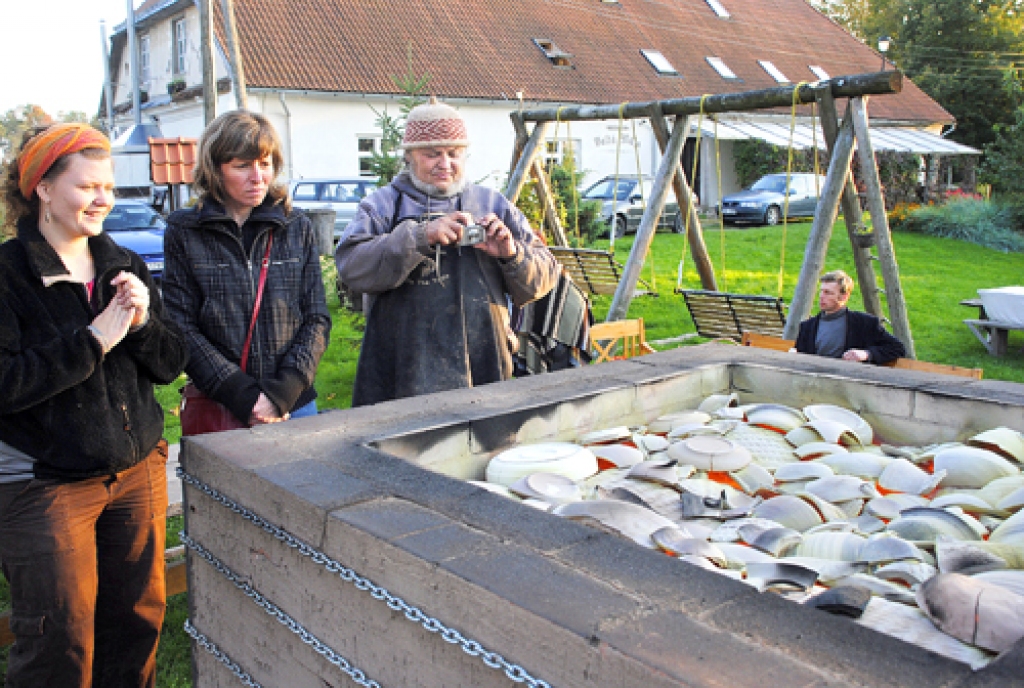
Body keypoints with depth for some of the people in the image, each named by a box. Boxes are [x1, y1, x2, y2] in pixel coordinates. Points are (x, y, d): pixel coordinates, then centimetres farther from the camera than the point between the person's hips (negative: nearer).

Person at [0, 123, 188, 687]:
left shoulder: (124, 266, 7)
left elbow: (171, 364, 6)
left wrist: (142, 324, -13)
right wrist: (94, 339, -20)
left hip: (138, 470, 5)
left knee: (138, 618, 14)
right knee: (59, 642, 5)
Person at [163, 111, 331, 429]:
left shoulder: (298, 228, 6)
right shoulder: (184, 232, 0)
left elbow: (317, 319, 2)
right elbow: (182, 329, -5)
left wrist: (282, 393, -10)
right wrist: (242, 396, -15)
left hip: (295, 404, 2)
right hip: (218, 412, -2)